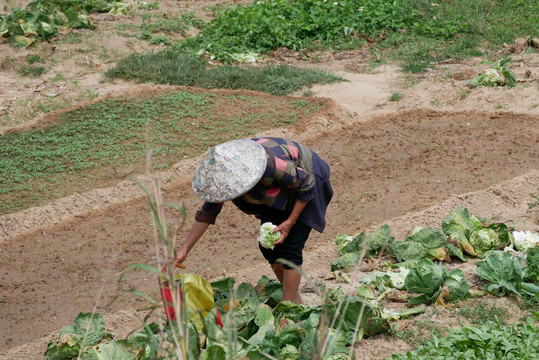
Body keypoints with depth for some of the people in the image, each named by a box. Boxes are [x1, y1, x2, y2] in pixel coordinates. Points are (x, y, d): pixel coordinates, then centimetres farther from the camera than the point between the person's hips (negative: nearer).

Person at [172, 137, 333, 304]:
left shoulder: (271, 166, -42)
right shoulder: (223, 173, -22)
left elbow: (307, 184, -25)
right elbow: (208, 212, -10)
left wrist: (289, 223, -24)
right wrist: (184, 249, -13)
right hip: (280, 190, 7)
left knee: (291, 248, -14)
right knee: (267, 246, 4)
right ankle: (295, 300, 20)